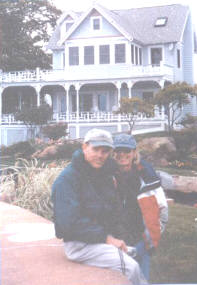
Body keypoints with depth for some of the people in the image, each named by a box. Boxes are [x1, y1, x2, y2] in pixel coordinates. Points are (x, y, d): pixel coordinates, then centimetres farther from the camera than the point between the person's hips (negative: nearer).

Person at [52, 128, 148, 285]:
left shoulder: (106, 176, 13)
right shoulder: (67, 179, -12)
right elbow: (70, 223, -20)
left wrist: (116, 238, 2)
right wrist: (106, 238, -18)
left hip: (103, 239, 8)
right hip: (79, 244, -7)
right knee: (130, 266, -22)